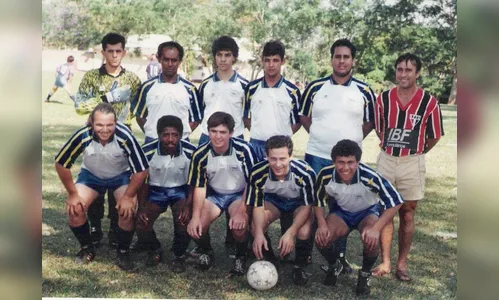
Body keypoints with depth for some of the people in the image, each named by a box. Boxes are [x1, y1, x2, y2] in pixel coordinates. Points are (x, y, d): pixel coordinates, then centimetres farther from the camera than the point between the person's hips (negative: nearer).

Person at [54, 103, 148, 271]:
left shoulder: (125, 137, -35)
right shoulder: (82, 136, -32)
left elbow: (141, 170, -22)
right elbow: (61, 164, -16)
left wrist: (128, 196, -20)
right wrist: (73, 194, -13)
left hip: (121, 176, -1)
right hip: (91, 175, 2)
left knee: (128, 211, -24)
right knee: (74, 209, -18)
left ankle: (123, 251, 3)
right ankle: (87, 248, 10)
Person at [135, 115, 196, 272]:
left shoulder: (191, 152, -22)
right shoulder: (147, 151, -21)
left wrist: (188, 205, -25)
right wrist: (141, 208, -15)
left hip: (180, 190, -1)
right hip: (155, 190, 1)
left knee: (185, 220, -29)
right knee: (141, 226, -18)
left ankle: (179, 255, 2)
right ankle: (155, 250, 18)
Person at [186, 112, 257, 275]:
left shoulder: (244, 150, -23)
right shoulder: (200, 154, -16)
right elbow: (199, 187, -8)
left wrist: (241, 212, -27)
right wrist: (195, 217, -20)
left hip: (239, 195, -2)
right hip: (213, 195, 2)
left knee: (239, 225, -32)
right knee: (195, 227, -21)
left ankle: (241, 257, 2)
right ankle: (206, 252, 14)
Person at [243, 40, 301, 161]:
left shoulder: (292, 91, 0)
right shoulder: (252, 88, 3)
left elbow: (297, 121, 8)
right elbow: (246, 116, 13)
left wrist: (284, 135, 0)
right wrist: (258, 132, 4)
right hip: (256, 145, 1)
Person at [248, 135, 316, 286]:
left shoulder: (305, 173, -35)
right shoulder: (258, 173, -29)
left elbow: (307, 205, -24)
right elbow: (258, 205, -18)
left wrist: (290, 233, -35)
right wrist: (259, 233, -34)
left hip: (299, 203, -2)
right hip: (273, 200, 2)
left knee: (304, 233, -31)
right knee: (255, 227, -24)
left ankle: (300, 266, 1)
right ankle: (270, 261, 6)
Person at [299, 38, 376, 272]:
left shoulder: (364, 91, 1)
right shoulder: (315, 87, 1)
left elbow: (370, 122, 12)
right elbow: (303, 115, 12)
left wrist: (353, 139, 4)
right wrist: (319, 136, 6)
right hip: (316, 157, 0)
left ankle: (340, 255, 23)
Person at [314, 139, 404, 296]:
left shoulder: (370, 176, -36)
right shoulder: (325, 175, -27)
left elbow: (395, 202, -26)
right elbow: (318, 201, -7)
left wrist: (376, 228, -33)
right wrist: (322, 224, -22)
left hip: (367, 212, -2)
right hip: (340, 211, 2)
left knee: (371, 240, -32)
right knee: (321, 239, -23)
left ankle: (365, 274, 2)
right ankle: (335, 266, 13)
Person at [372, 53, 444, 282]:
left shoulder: (429, 102, -10)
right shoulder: (383, 99, -2)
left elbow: (434, 136, 1)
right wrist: (392, 150, 12)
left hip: (412, 163, -2)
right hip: (386, 160, 2)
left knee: (407, 215, 7)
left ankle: (402, 263, 18)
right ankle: (385, 262, 13)